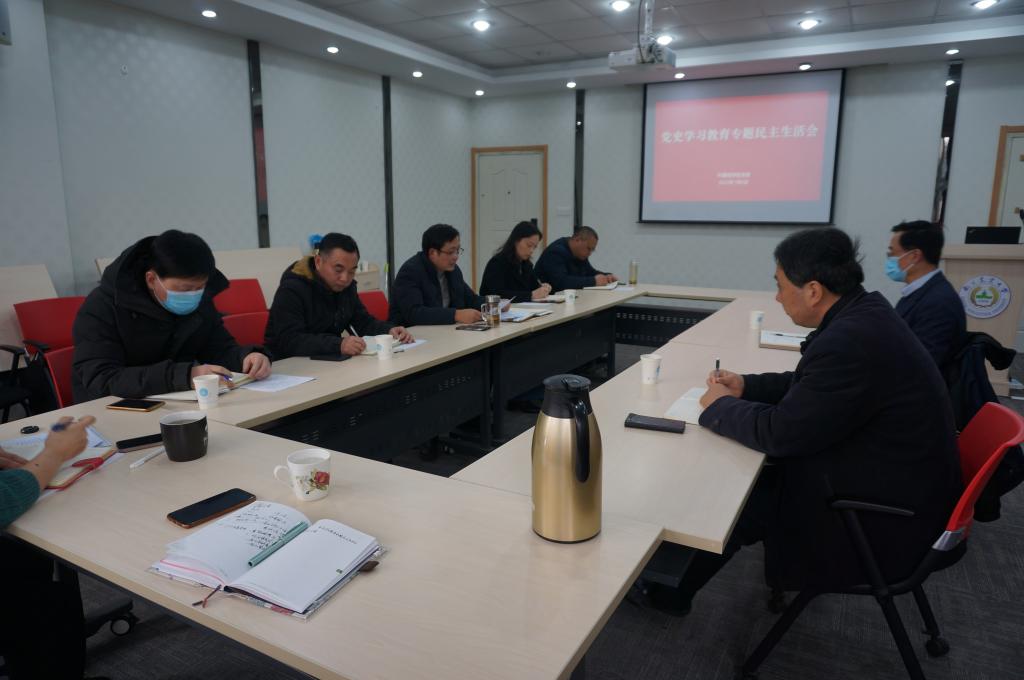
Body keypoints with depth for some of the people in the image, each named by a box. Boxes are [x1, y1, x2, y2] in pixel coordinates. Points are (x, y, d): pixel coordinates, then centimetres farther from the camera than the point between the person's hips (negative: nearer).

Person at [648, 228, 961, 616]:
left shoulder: (851, 341, -32)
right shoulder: (863, 314, -1)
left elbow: (779, 432, -24)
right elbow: (809, 383, 15)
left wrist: (719, 406, -8)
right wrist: (746, 386, 6)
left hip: (884, 522, -9)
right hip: (895, 484, 9)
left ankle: (670, 591, 24)